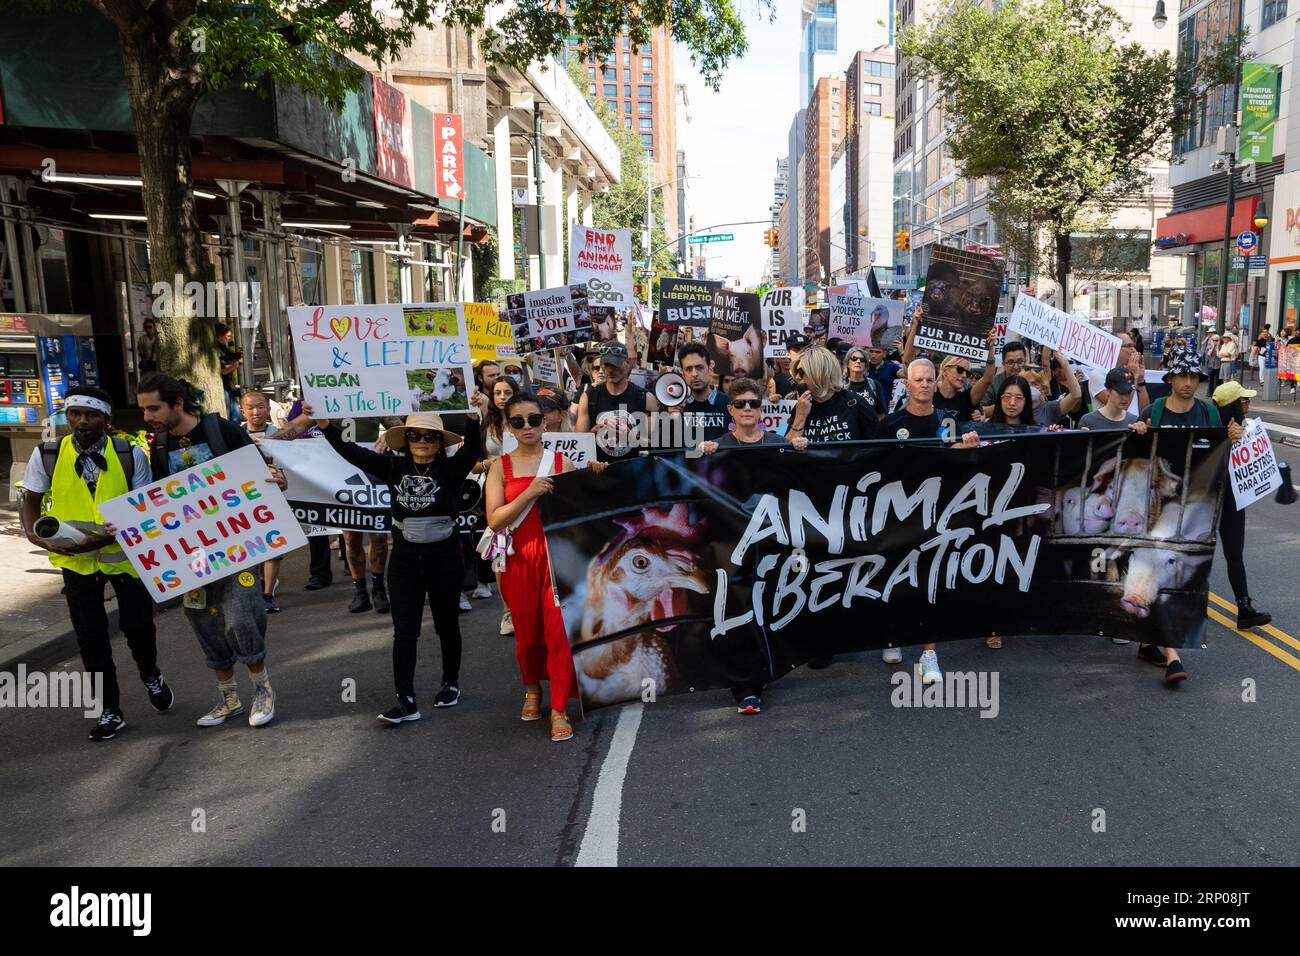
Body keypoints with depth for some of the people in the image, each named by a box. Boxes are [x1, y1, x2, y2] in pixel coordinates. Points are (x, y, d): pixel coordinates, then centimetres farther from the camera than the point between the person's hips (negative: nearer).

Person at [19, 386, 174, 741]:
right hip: (76, 559, 1)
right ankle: (109, 709, 21)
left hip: (125, 555, -1)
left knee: (137, 624, 2)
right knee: (90, 636, 7)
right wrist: (35, 535, -16)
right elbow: (30, 502, 5)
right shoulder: (46, 455, -7)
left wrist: (104, 538, -23)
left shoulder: (131, 454, -11)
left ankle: (150, 676, 35)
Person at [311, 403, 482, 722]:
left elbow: (472, 449, -27)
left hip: (444, 559, -2)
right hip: (404, 560, 2)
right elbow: (351, 452, -8)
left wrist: (473, 417, -45)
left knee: (447, 626, 13)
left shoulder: (451, 469, -9)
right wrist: (324, 424, -22)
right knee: (404, 631, 0)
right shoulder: (393, 467, -2)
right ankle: (405, 700, 4)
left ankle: (451, 684, 32)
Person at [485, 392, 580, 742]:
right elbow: (494, 520, -7)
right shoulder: (501, 467, 3)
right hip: (520, 558, 1)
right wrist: (529, 493, -16)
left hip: (558, 554, -1)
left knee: (559, 629, -7)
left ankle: (559, 710, 4)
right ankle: (532, 689, 41)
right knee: (526, 630, 13)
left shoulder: (561, 462, 4)